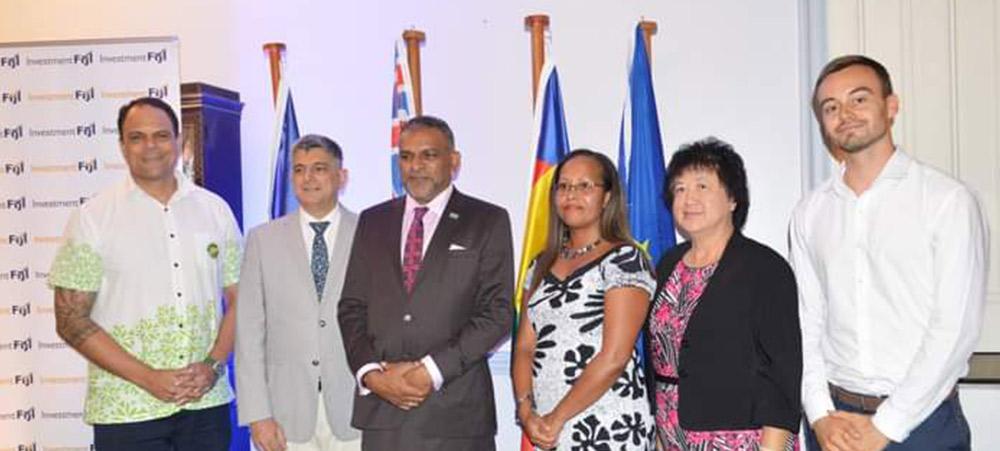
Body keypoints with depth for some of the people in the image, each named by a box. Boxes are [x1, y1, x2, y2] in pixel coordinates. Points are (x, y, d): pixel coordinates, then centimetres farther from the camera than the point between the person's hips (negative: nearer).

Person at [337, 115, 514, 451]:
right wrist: (371, 372, -6)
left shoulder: (488, 221, 2)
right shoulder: (373, 221, 13)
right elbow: (351, 307, 10)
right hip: (380, 407, 3)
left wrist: (430, 370, -11)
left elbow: (497, 312, -5)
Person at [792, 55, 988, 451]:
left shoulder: (948, 201, -8)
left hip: (922, 419, -3)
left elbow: (956, 329, -12)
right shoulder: (810, 213, 4)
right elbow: (806, 321, 5)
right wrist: (820, 415, -6)